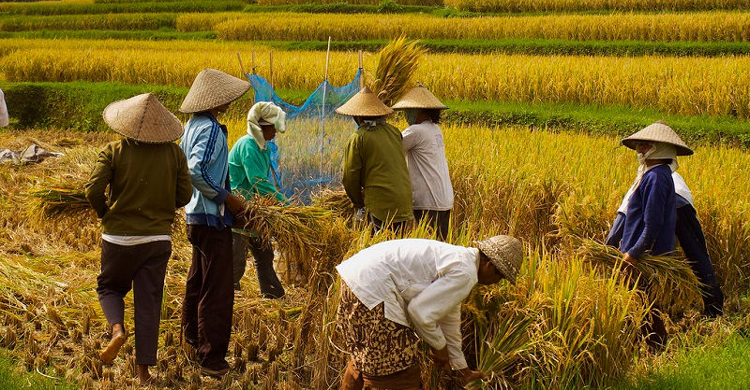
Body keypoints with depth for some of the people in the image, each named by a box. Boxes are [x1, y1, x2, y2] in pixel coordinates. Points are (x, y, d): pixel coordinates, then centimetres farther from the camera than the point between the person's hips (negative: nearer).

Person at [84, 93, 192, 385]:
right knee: (148, 302, 9)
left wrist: (106, 215, 5)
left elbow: (93, 190, -14)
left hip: (119, 238, -2)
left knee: (109, 287, 22)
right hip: (158, 239, 2)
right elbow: (184, 195, 0)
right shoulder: (174, 153, -3)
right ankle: (144, 370, 11)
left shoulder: (114, 151, -9)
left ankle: (117, 328, -8)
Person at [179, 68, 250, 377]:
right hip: (212, 217, -10)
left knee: (198, 278, 25)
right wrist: (226, 198, -20)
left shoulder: (193, 125, 9)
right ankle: (212, 358, 0)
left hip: (196, 215, 10)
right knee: (216, 289, -5)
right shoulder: (211, 130, -20)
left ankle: (192, 334, 42)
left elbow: (183, 164, 16)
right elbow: (196, 171, -31)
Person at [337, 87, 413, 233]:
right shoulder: (395, 132, 11)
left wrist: (358, 201, 13)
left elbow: (350, 176, -3)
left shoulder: (357, 139, -6)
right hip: (404, 200, 6)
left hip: (380, 203, -6)